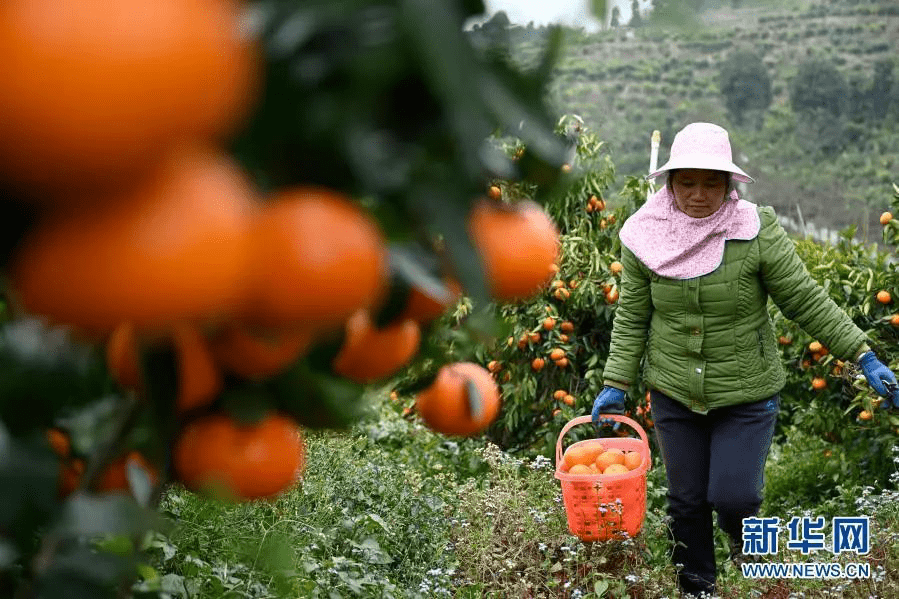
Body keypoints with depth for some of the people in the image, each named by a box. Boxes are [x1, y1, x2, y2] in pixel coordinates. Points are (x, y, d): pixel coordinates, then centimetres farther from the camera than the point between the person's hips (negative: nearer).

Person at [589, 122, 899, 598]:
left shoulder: (758, 232, -16)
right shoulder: (645, 236, -9)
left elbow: (806, 301, -9)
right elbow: (632, 318, 0)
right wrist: (615, 384, -2)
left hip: (747, 395, -2)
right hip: (673, 394, 2)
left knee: (732, 496, -6)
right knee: (686, 501, 11)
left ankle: (746, 541, 31)